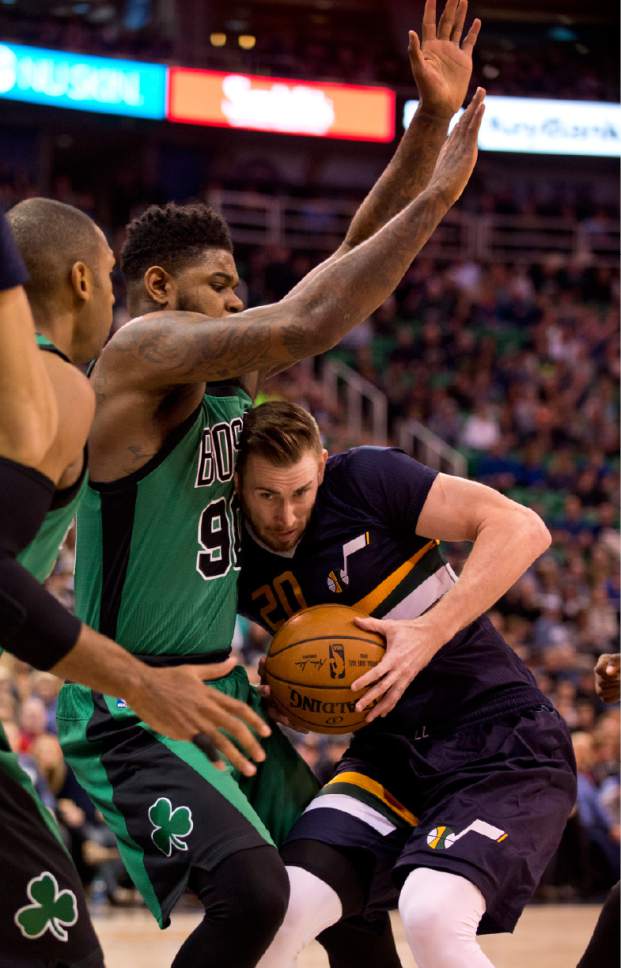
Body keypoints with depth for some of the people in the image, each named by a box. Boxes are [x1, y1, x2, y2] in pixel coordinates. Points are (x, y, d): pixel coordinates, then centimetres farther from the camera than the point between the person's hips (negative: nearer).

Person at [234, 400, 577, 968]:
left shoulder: (365, 477, -13)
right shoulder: (238, 565, 2)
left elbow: (523, 528, -18)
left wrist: (431, 632, -25)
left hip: (505, 740, -5)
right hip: (390, 751, 6)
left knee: (431, 916, -29)